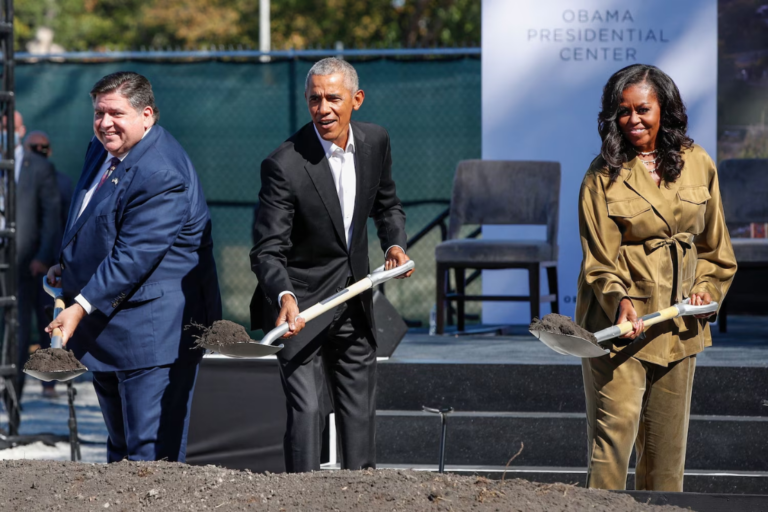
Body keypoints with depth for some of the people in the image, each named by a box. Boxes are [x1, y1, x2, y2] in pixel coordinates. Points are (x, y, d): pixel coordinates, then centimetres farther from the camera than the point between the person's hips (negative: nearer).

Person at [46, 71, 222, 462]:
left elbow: (133, 256, -26)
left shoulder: (161, 174, -22)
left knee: (151, 452, -10)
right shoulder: (102, 149, 9)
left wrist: (83, 306, -26)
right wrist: (67, 267, 13)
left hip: (153, 330, -10)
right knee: (121, 448, 17)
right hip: (107, 329, 10)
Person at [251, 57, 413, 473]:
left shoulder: (375, 142, -2)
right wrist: (284, 297, -41)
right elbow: (267, 250, -23)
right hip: (301, 306, -6)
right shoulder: (284, 165, -21)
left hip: (355, 305, 6)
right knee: (306, 411, -13)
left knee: (360, 414, 13)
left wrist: (395, 243, -5)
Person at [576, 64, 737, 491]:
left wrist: (705, 289, 1)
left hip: (678, 324, 4)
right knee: (614, 429, -11)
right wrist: (621, 301, -24)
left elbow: (714, 246, 16)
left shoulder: (698, 165, 5)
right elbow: (599, 259, -8)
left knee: (667, 438, 9)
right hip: (620, 321, -4)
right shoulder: (604, 175, -5)